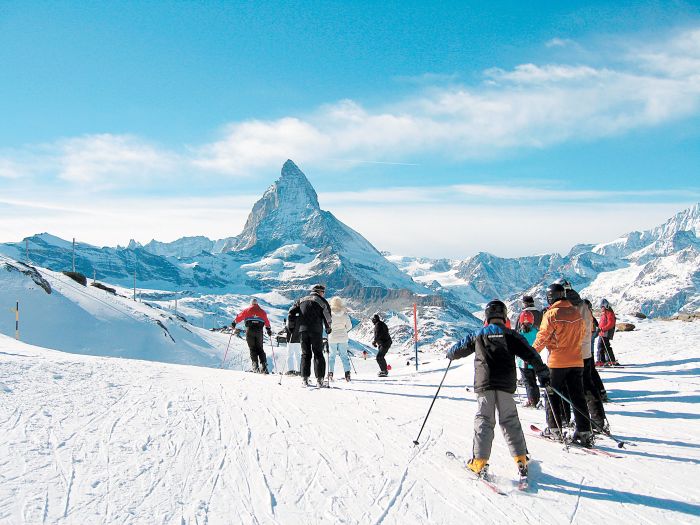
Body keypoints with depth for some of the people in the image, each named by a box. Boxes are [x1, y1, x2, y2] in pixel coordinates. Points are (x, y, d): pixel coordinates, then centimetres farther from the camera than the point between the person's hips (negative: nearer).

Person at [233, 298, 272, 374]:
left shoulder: (247, 310, 7)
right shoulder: (262, 311, 12)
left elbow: (239, 317, 9)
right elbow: (266, 321, 17)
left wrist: (234, 323, 24)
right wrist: (269, 329, 30)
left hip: (249, 331, -1)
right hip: (259, 331, 1)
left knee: (252, 348, 2)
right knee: (260, 349, 9)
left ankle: (255, 365, -12)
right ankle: (263, 364, -6)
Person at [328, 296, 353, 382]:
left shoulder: (330, 313, -12)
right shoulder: (344, 314, -4)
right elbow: (349, 326, 2)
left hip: (332, 337, -2)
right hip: (343, 338, 2)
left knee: (332, 355, 9)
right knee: (344, 355, 8)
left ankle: (330, 374, 6)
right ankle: (347, 373, 2)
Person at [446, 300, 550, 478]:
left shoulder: (478, 335, 9)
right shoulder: (511, 335, 7)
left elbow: (459, 349, 19)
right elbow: (530, 354, 1)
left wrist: (450, 354, 40)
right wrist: (543, 373, 5)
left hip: (484, 385, -1)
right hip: (506, 385, 1)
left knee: (483, 421, 2)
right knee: (510, 421, 10)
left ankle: (479, 462, -3)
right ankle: (521, 459, 9)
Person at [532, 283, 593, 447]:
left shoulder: (552, 314, -13)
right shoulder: (577, 312, 5)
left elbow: (542, 337, -11)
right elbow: (582, 334, 16)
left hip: (557, 362, -5)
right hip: (576, 361, 5)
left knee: (552, 395, 9)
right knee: (577, 397, 8)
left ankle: (554, 429, 12)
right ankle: (584, 432, 6)